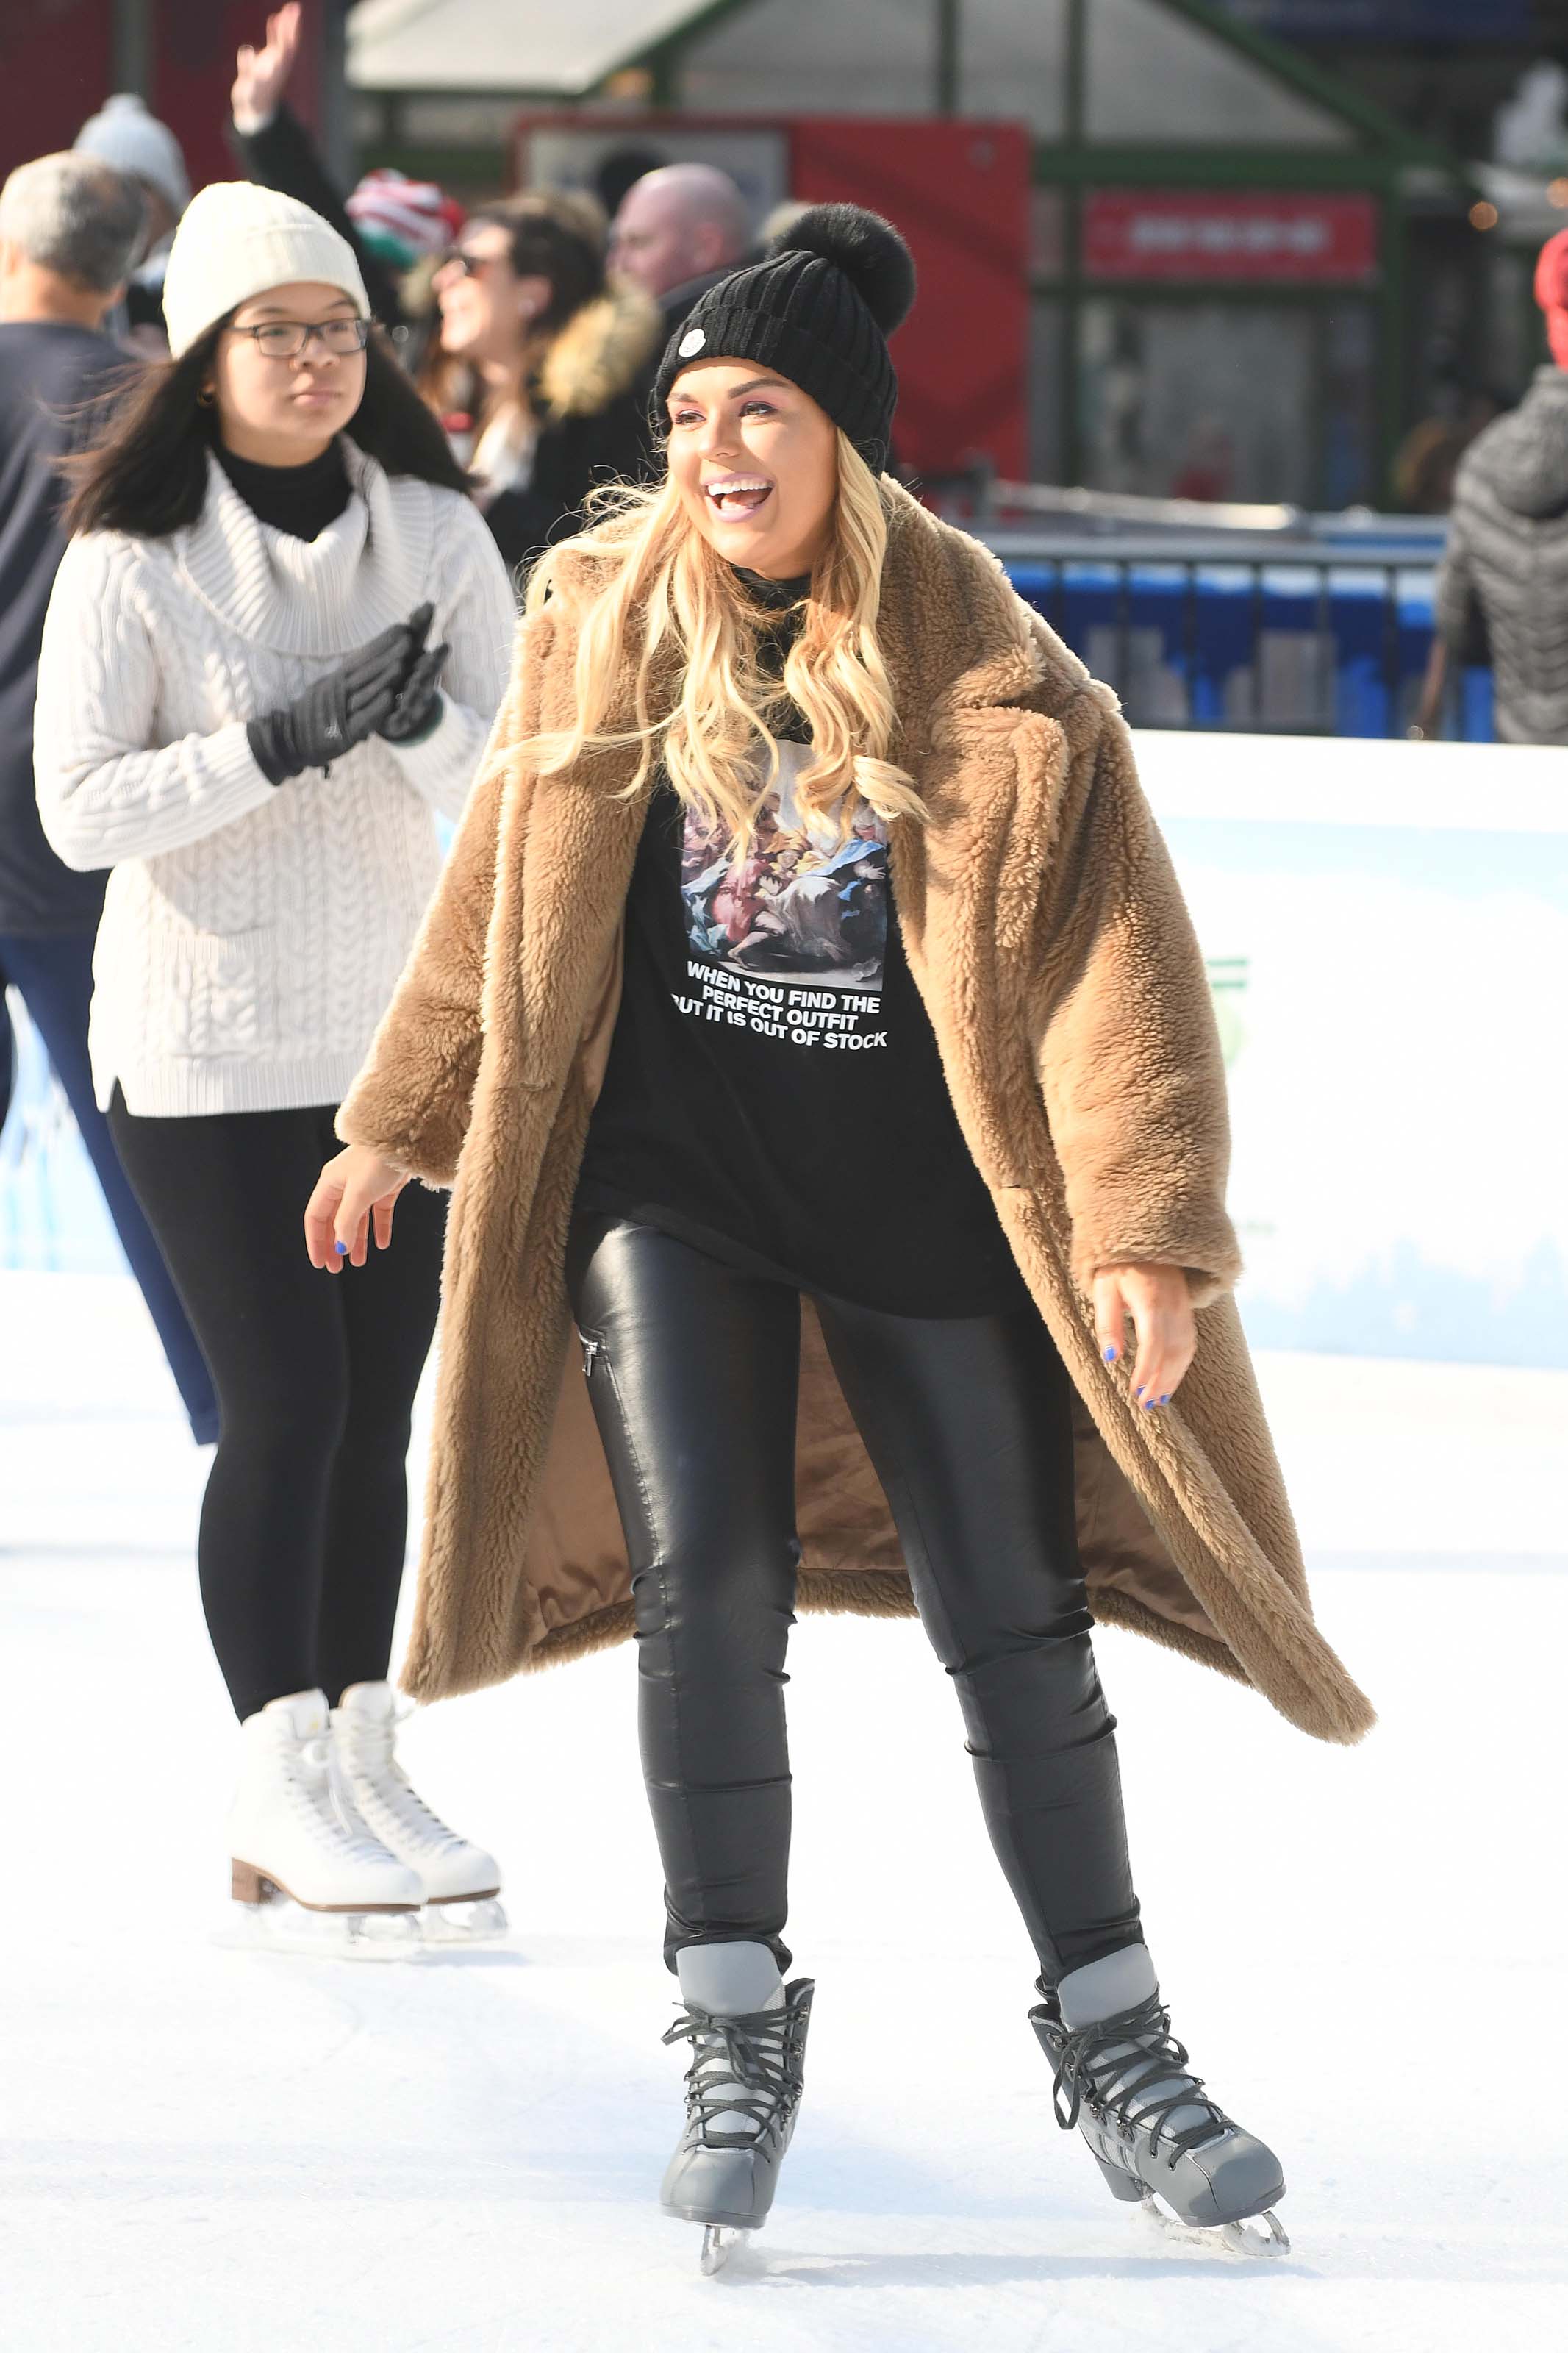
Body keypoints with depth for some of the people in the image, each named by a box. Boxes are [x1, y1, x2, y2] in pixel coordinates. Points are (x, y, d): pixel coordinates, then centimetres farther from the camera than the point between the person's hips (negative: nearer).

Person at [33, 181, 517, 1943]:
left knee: (377, 1411, 7)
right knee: (284, 1404, -8)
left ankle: (364, 1762, 15)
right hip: (209, 1051, -4)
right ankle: (281, 1791, -2)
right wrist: (281, 739, -23)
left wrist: (422, 723, -22)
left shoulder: (435, 535, 2)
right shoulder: (133, 557, -8)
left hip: (402, 1033, 4)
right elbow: (80, 809, -13)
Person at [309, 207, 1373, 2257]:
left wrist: (1147, 1230, -19)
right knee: (706, 1585, -12)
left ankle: (1115, 2047, 19)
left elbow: (1114, 958, -11)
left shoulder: (996, 680, -9)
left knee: (1017, 1624, 4)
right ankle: (738, 2041, 1)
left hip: (926, 1196, -1)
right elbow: (504, 896, 12)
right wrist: (397, 1122, 17)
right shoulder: (604, 625, 0)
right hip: (669, 1180, 1)